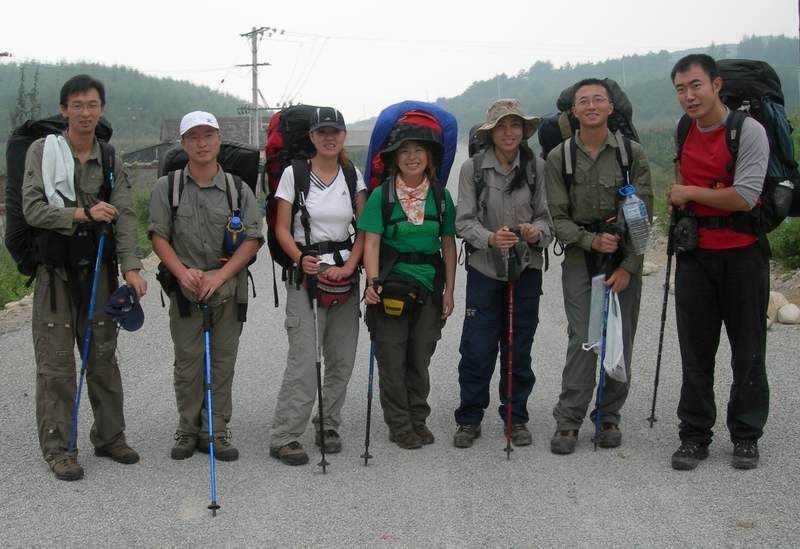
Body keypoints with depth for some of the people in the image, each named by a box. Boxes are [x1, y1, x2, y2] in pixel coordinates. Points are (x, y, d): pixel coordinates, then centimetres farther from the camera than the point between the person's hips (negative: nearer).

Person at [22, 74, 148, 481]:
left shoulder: (111, 162, 7)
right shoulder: (43, 151, -2)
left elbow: (125, 216, -2)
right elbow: (32, 210, -9)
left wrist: (131, 267, -14)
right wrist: (83, 213, -19)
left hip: (98, 269, 3)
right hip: (55, 270, -3)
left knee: (104, 357, 11)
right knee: (55, 363, -1)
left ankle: (109, 437, 23)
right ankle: (57, 449, 8)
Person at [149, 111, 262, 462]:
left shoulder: (239, 190, 4)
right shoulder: (167, 187, 4)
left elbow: (252, 240, -1)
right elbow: (158, 236, 1)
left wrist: (219, 276, -13)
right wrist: (182, 272, -14)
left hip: (228, 288, 1)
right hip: (184, 288, 0)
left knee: (222, 363, 6)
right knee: (188, 363, 5)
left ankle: (216, 431, 16)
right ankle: (188, 430, 18)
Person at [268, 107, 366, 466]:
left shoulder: (352, 175, 8)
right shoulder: (294, 173, -1)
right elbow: (282, 228, -1)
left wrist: (349, 266, -7)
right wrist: (301, 259, -18)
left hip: (344, 272, 4)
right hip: (305, 275, -4)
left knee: (342, 357, 6)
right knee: (304, 358, -11)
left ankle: (328, 426, 21)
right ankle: (284, 437, -4)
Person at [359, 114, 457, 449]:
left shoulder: (441, 196, 5)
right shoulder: (382, 194, -3)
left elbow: (449, 245, 8)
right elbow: (371, 242, -9)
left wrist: (448, 290, 5)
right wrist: (373, 281, -22)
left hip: (429, 286, 3)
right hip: (391, 285, -2)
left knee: (420, 358, 11)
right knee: (392, 359, 3)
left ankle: (418, 420, 25)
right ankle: (399, 426, 15)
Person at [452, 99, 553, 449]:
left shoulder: (537, 167, 1)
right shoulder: (472, 168, -3)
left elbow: (546, 214, 3)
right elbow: (464, 220, -5)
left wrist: (538, 232, -19)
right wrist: (490, 238, -23)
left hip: (526, 269, 2)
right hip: (484, 267, -1)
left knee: (519, 347, 10)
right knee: (477, 348, 0)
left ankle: (516, 418, 24)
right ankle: (469, 419, 15)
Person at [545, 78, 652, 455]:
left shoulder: (632, 154, 0)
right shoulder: (559, 158, 1)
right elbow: (556, 217, 0)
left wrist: (628, 267, -8)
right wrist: (591, 240, -15)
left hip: (625, 258, 1)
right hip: (580, 258, -1)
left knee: (621, 340, 3)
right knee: (582, 339, -7)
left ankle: (609, 417, 16)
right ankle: (568, 420, 1)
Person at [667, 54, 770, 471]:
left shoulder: (748, 131, -12)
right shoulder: (684, 133, 8)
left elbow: (744, 197, -20)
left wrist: (690, 194, -11)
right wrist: (677, 197, 8)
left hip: (742, 252, -5)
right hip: (695, 252, 5)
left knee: (748, 350, 6)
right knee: (695, 349, 8)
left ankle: (746, 436, 19)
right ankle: (694, 435, 18)